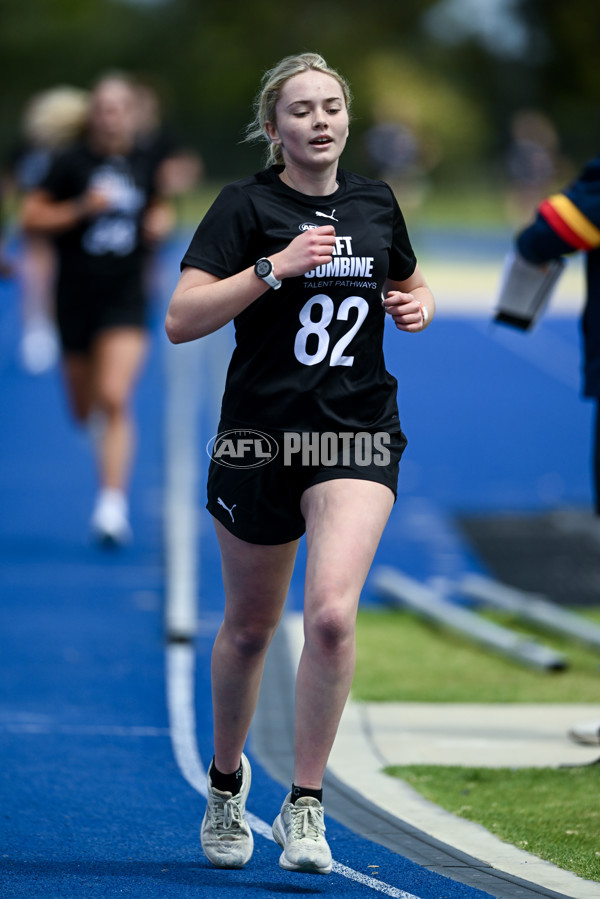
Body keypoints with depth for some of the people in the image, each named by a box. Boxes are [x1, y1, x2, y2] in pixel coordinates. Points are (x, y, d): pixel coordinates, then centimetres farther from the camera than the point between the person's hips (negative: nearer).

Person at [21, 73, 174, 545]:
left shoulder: (144, 166, 4)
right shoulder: (71, 164, -6)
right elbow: (31, 216, -5)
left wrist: (160, 222, 1)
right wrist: (81, 208, -18)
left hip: (126, 299, 0)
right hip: (76, 300, 0)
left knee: (114, 399, -18)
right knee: (85, 409, 12)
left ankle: (113, 505, -17)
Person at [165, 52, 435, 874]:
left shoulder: (375, 204, 8)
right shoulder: (245, 206, -5)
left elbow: (412, 285, 27)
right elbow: (180, 320, -16)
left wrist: (418, 306, 3)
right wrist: (275, 267, -24)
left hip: (359, 436, 1)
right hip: (259, 437, -1)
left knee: (332, 612, -20)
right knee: (250, 627, 12)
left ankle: (305, 806, -10)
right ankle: (226, 781, 38)